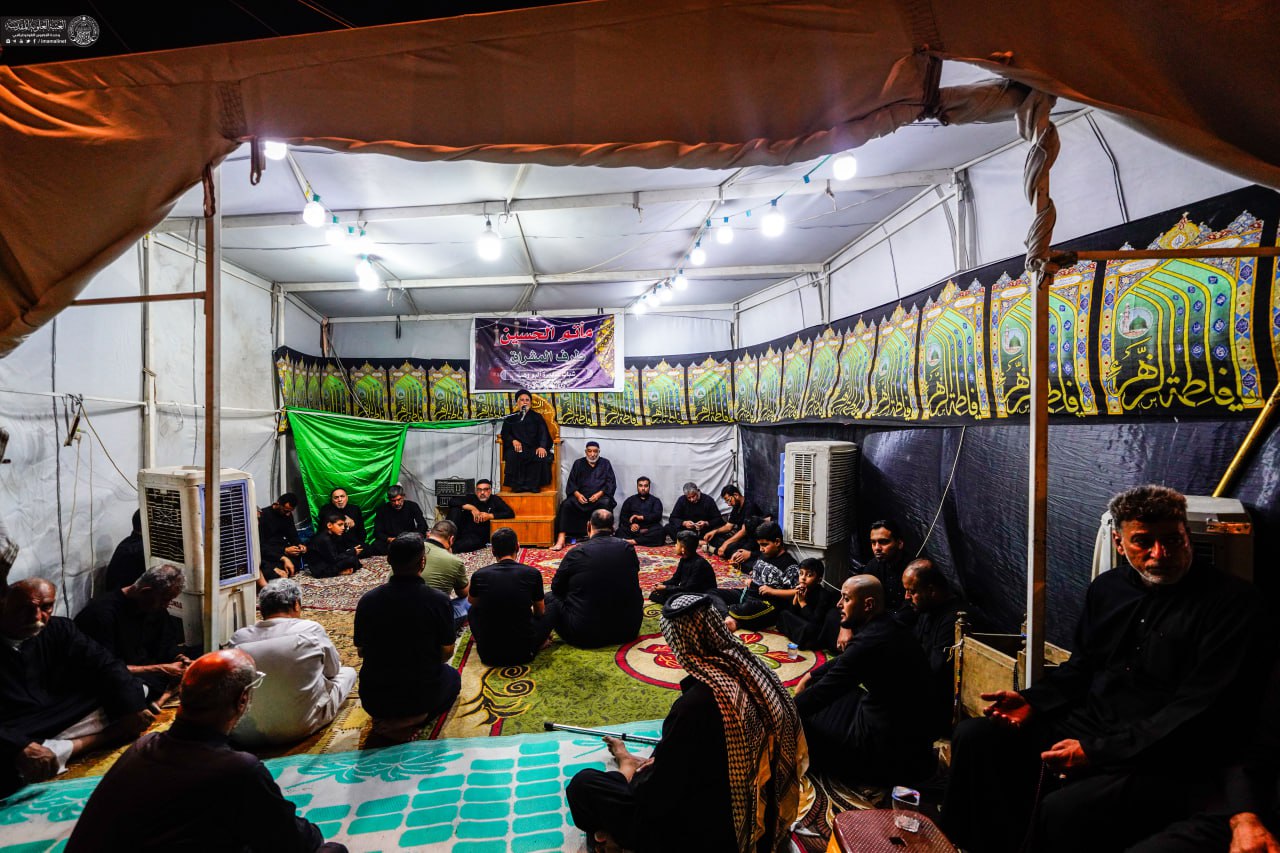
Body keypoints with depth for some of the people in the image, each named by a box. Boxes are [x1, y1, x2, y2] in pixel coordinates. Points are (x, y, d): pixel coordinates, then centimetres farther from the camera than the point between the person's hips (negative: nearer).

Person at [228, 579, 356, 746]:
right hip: (302, 728, -4)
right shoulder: (312, 629, -15)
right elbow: (333, 670, 2)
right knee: (348, 672, 16)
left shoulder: (238, 638, -8)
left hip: (246, 734, 5)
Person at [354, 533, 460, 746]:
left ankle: (385, 719, 11)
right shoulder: (438, 599, -19)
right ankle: (412, 719, 4)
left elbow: (361, 651, 4)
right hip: (421, 695, -3)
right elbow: (446, 653, -6)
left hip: (373, 700, 4)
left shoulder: (368, 600, -13)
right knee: (452, 676, 30)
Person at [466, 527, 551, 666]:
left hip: (488, 654, 1)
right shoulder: (532, 573, -9)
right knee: (547, 615, 23)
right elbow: (540, 611, 9)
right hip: (523, 653, -1)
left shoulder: (479, 575, -6)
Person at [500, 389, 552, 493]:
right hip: (516, 448, 0)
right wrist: (513, 440, -13)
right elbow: (505, 434, 10)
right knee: (512, 456, -34)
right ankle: (517, 485, -30)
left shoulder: (537, 417, 18)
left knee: (541, 457, -34)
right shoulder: (510, 418, 21)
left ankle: (533, 485, -29)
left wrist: (542, 446, -16)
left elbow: (543, 433, 5)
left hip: (534, 448, 0)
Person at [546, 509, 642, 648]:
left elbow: (556, 588, 3)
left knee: (550, 598, 18)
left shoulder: (576, 552, -11)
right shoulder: (627, 548, -4)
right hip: (627, 631, 2)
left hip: (583, 636, -1)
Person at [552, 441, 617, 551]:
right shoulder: (578, 463, 13)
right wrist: (577, 494, -11)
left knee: (606, 503, -36)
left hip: (599, 496, -1)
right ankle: (561, 540, -30)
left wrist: (599, 494, -12)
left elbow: (611, 483, 4)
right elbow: (571, 482, 9)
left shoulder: (605, 463, 10)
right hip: (580, 496, 2)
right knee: (566, 504, -27)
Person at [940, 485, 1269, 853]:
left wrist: (1098, 751, -20)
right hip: (1084, 726, 6)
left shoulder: (1231, 602, -9)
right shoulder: (1107, 587, 10)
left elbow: (1199, 712, -16)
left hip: (1163, 761, -6)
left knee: (1063, 811, -31)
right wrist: (1032, 701, -1)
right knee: (974, 736, -9)